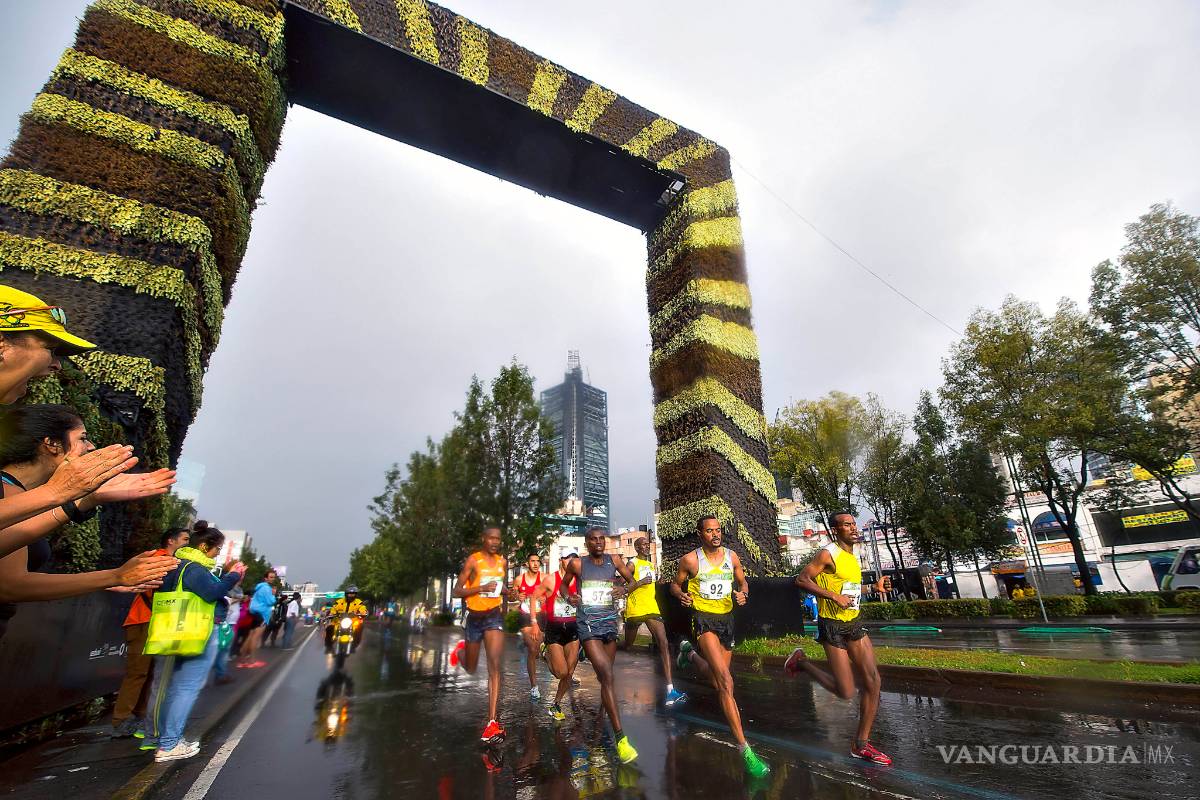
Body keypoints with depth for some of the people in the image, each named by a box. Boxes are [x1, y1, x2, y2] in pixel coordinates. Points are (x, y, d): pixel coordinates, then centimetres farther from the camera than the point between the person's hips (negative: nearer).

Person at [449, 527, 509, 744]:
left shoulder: (503, 562, 4)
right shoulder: (473, 560, -11)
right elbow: (457, 591, -11)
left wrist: (506, 591, 2)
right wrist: (481, 588, -25)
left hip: (494, 616, 2)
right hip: (474, 617, -1)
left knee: (494, 666, -14)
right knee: (470, 669, 18)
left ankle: (492, 721, -11)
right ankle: (460, 650, 53)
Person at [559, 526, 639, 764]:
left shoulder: (614, 560, 3)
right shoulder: (577, 564, -3)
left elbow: (632, 579, 12)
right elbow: (564, 584, 13)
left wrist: (624, 588, -9)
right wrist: (568, 597, -7)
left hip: (610, 621, 4)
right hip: (588, 623, -4)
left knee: (606, 675, 17)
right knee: (606, 675, -17)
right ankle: (621, 738, -18)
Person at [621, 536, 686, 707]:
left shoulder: (651, 565, 16)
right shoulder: (632, 564, -7)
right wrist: (640, 583, -22)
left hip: (652, 609, 5)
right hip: (635, 610, -5)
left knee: (664, 643, -11)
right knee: (628, 646, 11)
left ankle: (670, 690, -16)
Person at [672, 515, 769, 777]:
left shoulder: (731, 556, 2)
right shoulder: (690, 559, -9)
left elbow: (742, 582, 15)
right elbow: (675, 584, 3)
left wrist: (743, 594, -8)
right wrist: (681, 595, -19)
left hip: (727, 618, 5)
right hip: (703, 619, -5)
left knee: (718, 683, 17)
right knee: (726, 681, -19)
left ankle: (690, 653, 46)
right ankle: (745, 750, -14)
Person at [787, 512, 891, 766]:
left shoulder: (853, 557, 11)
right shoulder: (828, 554, -15)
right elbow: (801, 579, -20)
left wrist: (874, 588, 9)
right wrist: (833, 596, -25)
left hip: (854, 623, 8)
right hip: (832, 626, -8)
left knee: (873, 681, 3)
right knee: (846, 692, -5)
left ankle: (861, 745, 17)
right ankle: (800, 661, 18)